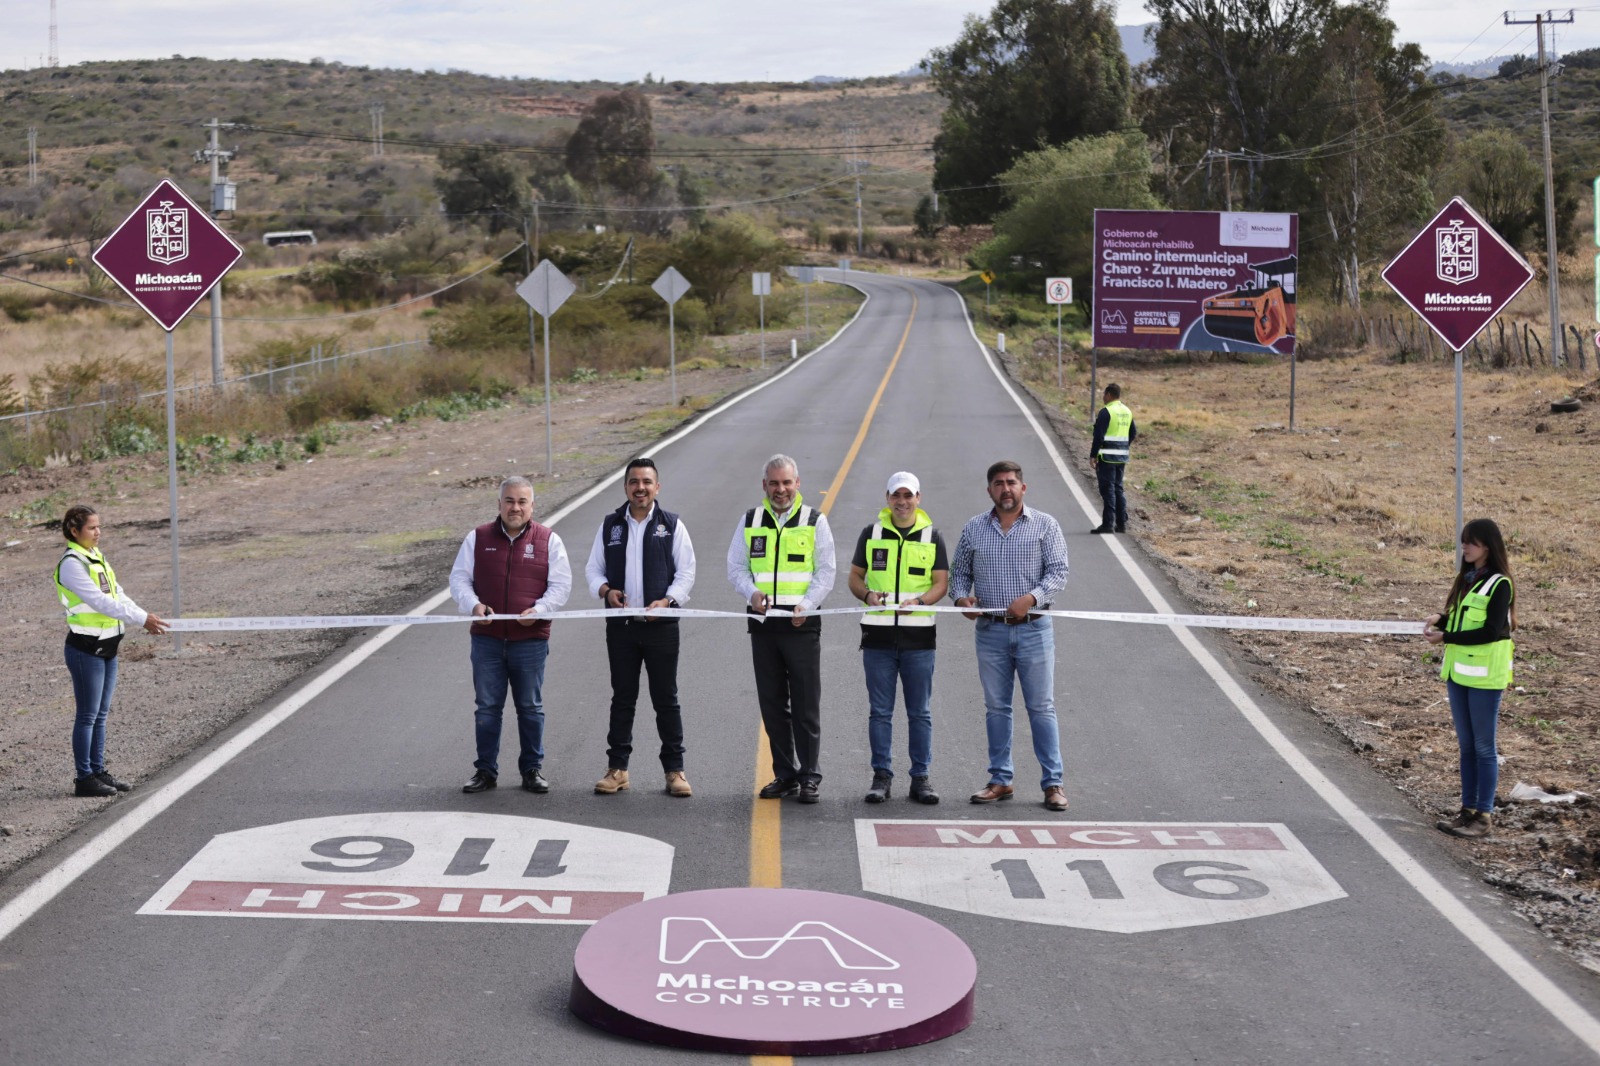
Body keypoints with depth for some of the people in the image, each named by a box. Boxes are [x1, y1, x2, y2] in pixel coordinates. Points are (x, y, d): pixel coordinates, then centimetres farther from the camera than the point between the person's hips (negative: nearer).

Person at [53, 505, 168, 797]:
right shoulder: (71, 564, -15)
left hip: (107, 647, 8)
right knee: (87, 715, -1)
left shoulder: (96, 557, 12)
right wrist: (141, 619, -24)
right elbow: (100, 601, -22)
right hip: (85, 648, -8)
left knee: (101, 714, 14)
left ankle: (98, 770, 22)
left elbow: (118, 595, 11)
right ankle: (84, 778, 6)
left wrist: (145, 617, -3)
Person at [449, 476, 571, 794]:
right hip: (487, 639, 1)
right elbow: (459, 578, 6)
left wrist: (539, 610, -16)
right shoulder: (478, 538, 7)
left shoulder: (548, 540, 3)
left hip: (531, 640, -1)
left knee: (531, 708, 7)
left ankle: (532, 769, 17)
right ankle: (486, 771, 14)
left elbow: (561, 584, 1)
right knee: (487, 708, 5)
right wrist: (474, 605, -13)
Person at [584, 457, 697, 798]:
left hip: (661, 625, -2)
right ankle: (617, 768, 15)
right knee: (622, 697, 8)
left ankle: (674, 769, 8)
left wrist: (668, 600, -16)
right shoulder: (610, 525, 10)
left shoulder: (672, 525, 3)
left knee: (666, 698, 2)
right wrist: (605, 591, -9)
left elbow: (686, 571, 0)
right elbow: (593, 568, 12)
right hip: (620, 625, 2)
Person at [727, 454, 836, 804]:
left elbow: (826, 572, 0)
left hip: (802, 625, -3)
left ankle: (810, 777, 5)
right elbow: (736, 568, 10)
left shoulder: (815, 521, 3)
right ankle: (785, 774, 16)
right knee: (772, 704, 8)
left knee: (806, 705, -2)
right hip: (763, 624, 3)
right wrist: (751, 592, -10)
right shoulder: (750, 521, 10)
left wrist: (806, 605, -14)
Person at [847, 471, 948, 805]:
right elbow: (855, 577, 10)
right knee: (880, 711, 3)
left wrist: (919, 601, -17)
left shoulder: (932, 537, 6)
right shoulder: (871, 534, 7)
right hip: (878, 635, 1)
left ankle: (920, 777, 11)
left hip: (919, 635, 0)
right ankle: (882, 776, 11)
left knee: (920, 712, 4)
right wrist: (868, 595, -12)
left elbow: (941, 583, 2)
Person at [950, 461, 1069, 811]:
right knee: (996, 707, 8)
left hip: (1033, 628, -3)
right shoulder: (974, 529, 8)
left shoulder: (1045, 526, 1)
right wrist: (961, 597, -6)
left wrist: (1031, 598, -19)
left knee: (1042, 707, -1)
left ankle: (1052, 783, 3)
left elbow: (1058, 572, -4)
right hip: (990, 630, 3)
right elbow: (959, 571, 14)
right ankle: (1000, 781, 16)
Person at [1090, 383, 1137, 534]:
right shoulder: (1127, 411, 12)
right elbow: (1133, 434, 16)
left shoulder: (1106, 412, -13)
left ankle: (1108, 524, -7)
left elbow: (1099, 435, -16)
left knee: (1107, 489, -6)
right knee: (1118, 489, 14)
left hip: (1107, 457, -8)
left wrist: (1093, 455, -11)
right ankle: (1121, 523, 15)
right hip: (1122, 457, 8)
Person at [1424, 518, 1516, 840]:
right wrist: (1440, 620, -5)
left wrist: (1445, 638, -20)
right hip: (1458, 671, 7)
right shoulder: (1466, 578, 10)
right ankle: (1468, 810, 20)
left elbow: (1491, 632, -19)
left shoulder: (1499, 584, -13)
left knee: (1483, 747, 0)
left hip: (1484, 675, -7)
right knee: (1466, 745, 12)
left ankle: (1484, 816, 6)